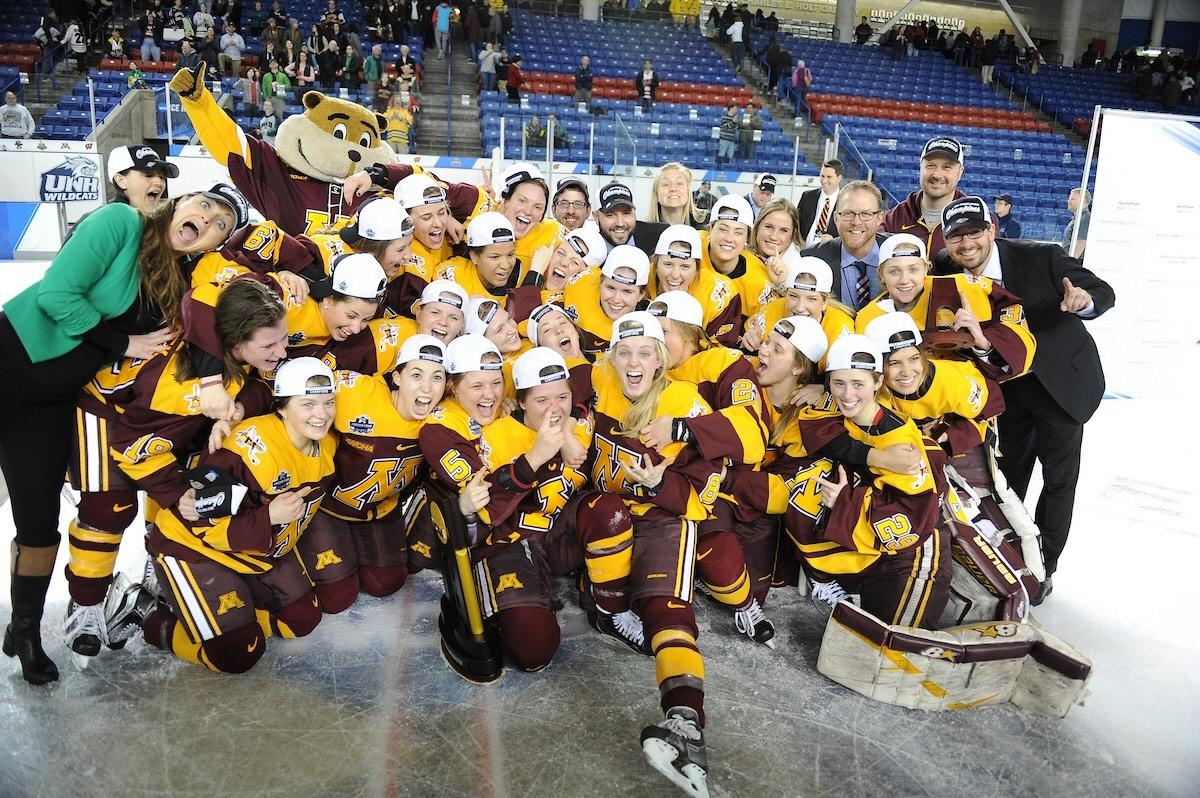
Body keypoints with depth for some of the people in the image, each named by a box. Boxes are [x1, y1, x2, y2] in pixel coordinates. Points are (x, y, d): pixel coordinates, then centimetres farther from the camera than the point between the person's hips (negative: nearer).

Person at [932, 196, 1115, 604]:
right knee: (1009, 474, 18)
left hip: (1063, 379, -3)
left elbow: (1104, 292, -17)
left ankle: (1043, 566, 24)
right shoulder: (945, 273, -13)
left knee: (1059, 479, 6)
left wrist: (1085, 300, -38)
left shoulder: (1041, 257, -23)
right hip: (1008, 385, 3)